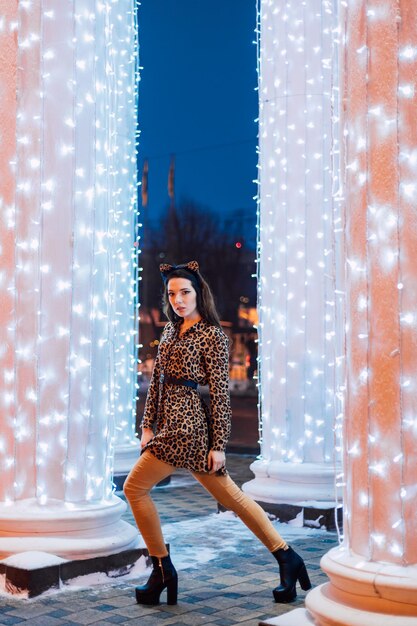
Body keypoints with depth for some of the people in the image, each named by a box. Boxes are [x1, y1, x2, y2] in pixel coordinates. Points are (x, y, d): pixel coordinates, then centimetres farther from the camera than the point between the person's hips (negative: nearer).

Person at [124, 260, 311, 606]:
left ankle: (163, 571, 8)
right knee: (230, 495, 9)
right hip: (171, 421, 8)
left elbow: (220, 392, -11)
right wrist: (149, 425, 10)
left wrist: (218, 445, -14)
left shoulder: (212, 335, -8)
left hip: (187, 424, -8)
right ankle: (287, 558, 13)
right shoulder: (171, 331, 15)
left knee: (135, 487, -3)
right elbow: (157, 381, 16)